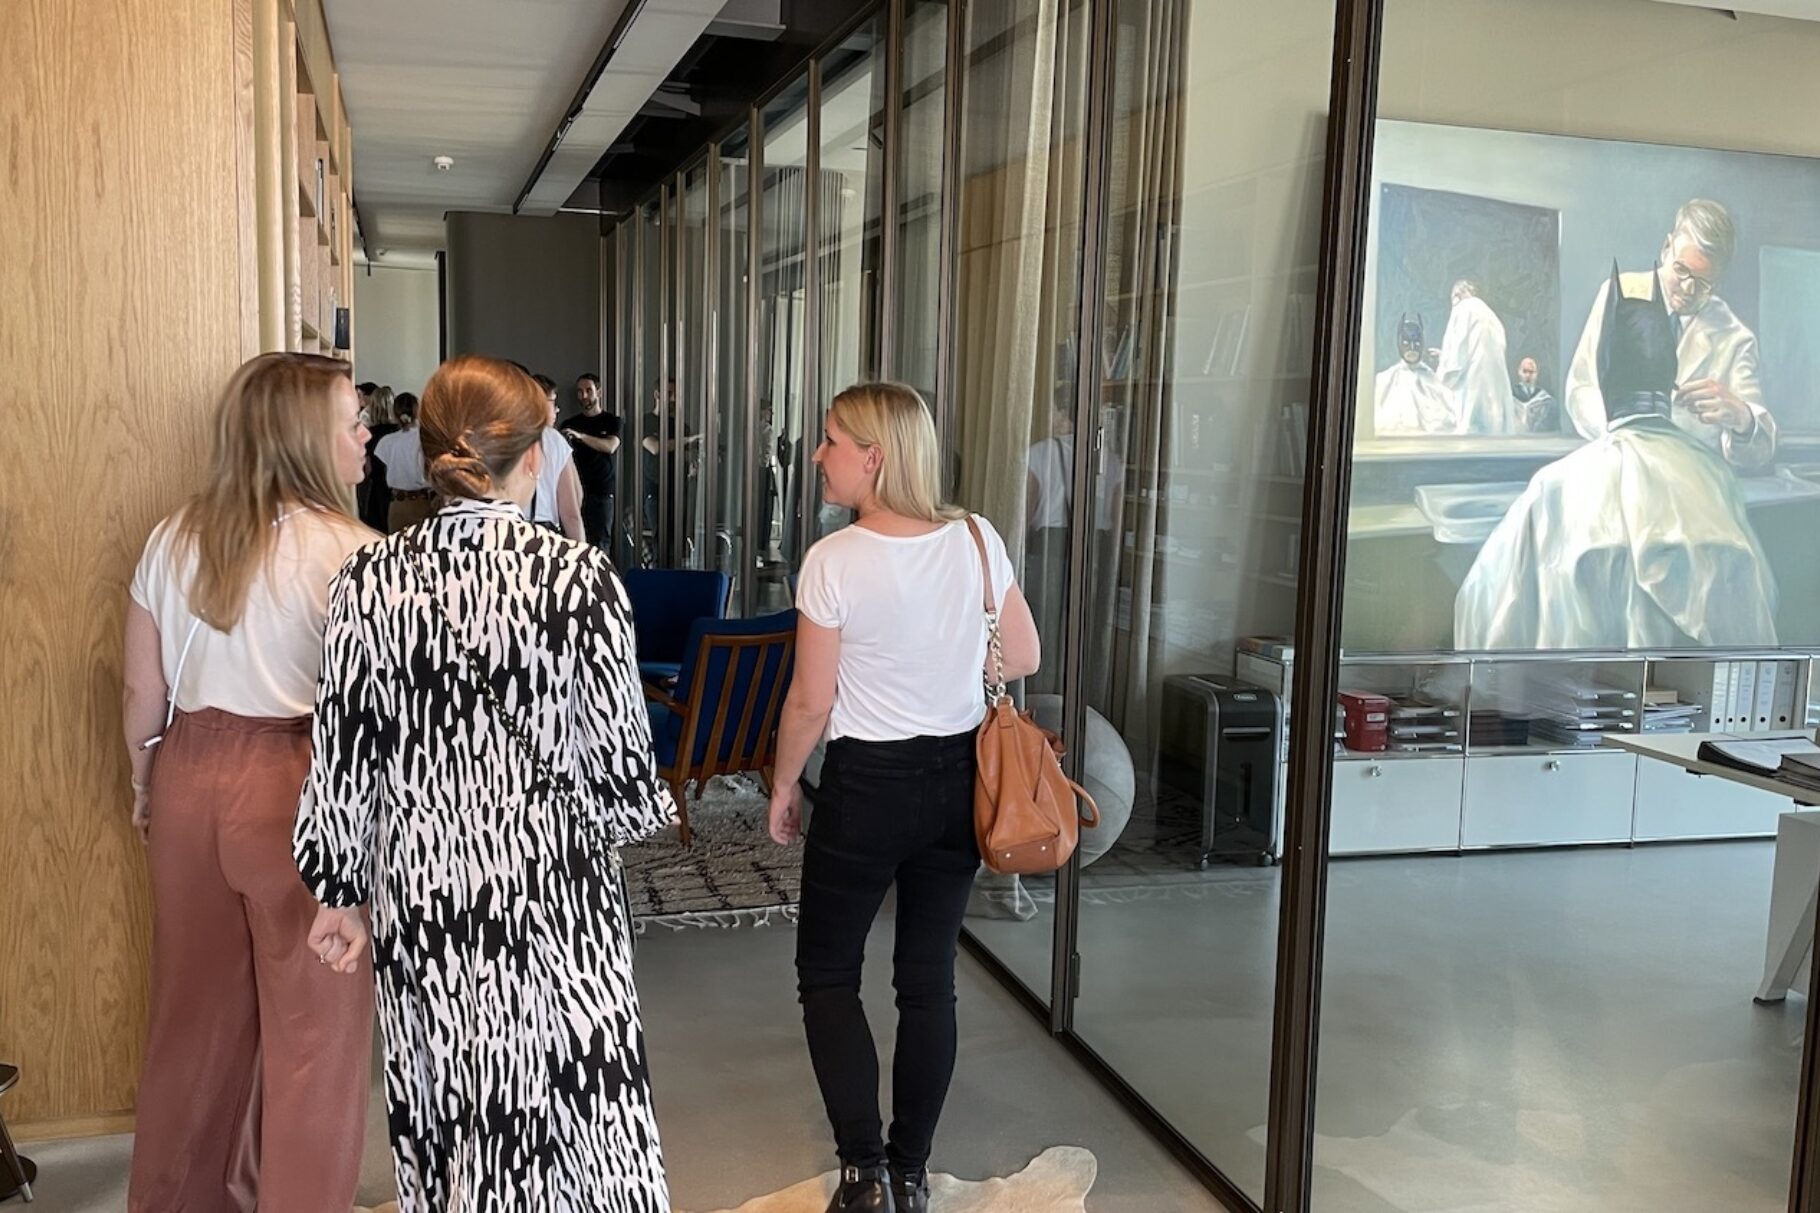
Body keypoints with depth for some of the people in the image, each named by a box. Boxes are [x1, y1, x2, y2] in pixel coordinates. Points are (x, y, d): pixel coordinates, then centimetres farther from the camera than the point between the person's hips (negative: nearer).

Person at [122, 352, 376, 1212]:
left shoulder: (173, 540, 4)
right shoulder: (348, 551, -13)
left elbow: (143, 695, 8)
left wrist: (146, 789, 22)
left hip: (190, 777, 6)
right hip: (299, 787, -6)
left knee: (196, 1000, 20)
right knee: (311, 1017, 8)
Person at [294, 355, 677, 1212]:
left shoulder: (369, 580, -4)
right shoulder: (577, 576, -13)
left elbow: (343, 756, 1)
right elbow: (617, 754, -9)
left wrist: (338, 893, 12)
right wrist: (641, 809, 12)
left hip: (418, 889, 3)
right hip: (548, 885, -3)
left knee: (442, 1120, 16)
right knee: (568, 1102, 10)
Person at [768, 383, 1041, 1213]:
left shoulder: (835, 561, -17)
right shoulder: (978, 540, -4)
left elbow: (811, 702, -12)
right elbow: (1024, 660, 4)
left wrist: (783, 786, 4)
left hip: (867, 784, -4)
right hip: (958, 779, 5)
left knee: (827, 971, 14)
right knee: (929, 977, 14)